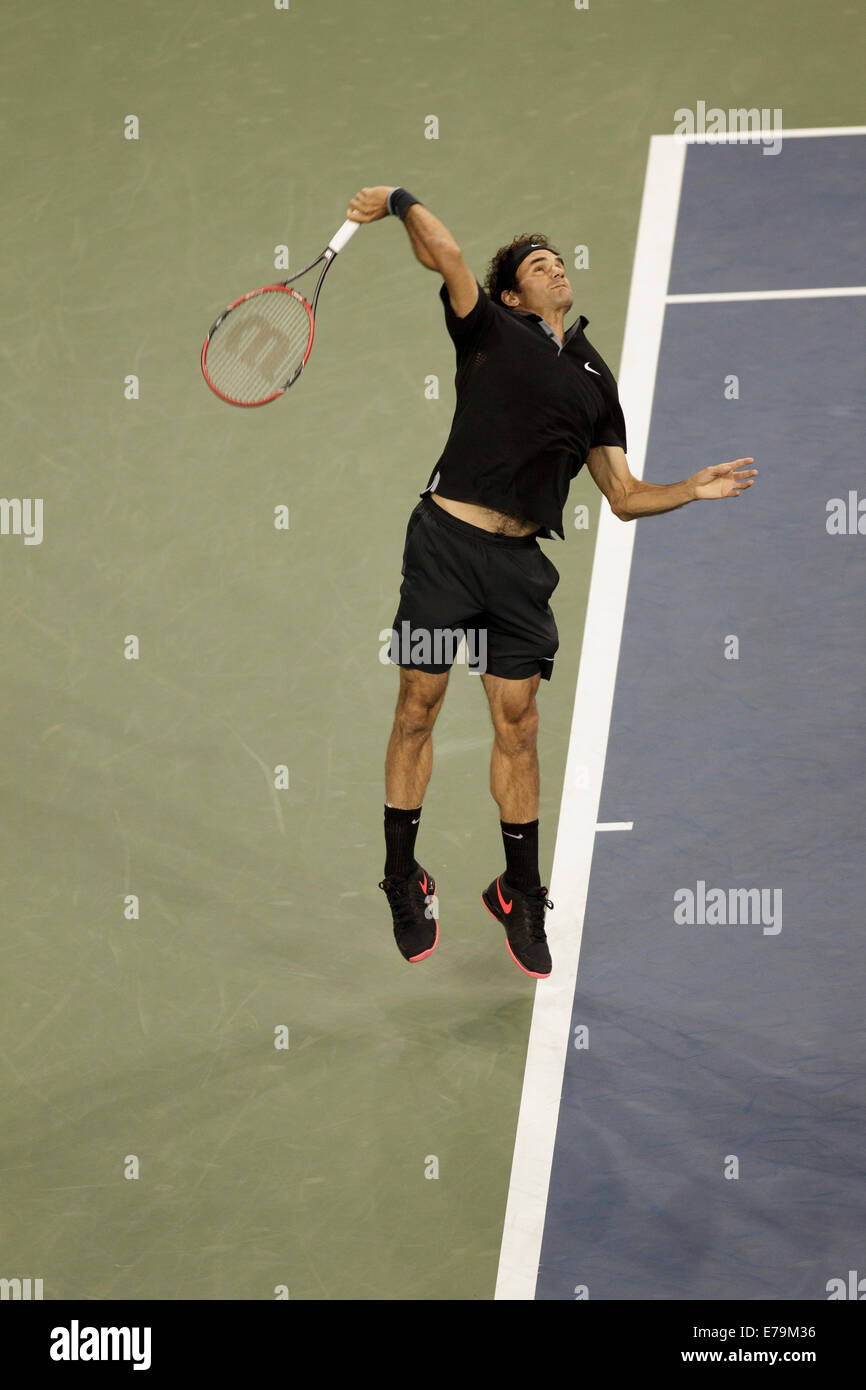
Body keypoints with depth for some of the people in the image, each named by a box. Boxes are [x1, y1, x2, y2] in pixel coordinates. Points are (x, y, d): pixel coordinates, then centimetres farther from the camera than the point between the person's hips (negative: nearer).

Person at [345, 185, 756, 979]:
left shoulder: (596, 381, 18)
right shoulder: (490, 331, 5)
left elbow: (624, 497, 19)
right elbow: (445, 256, -13)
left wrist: (694, 489, 7)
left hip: (521, 560, 4)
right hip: (448, 539, -3)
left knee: (517, 724, 6)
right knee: (418, 710, 1)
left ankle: (520, 894, 18)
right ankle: (403, 881, 15)